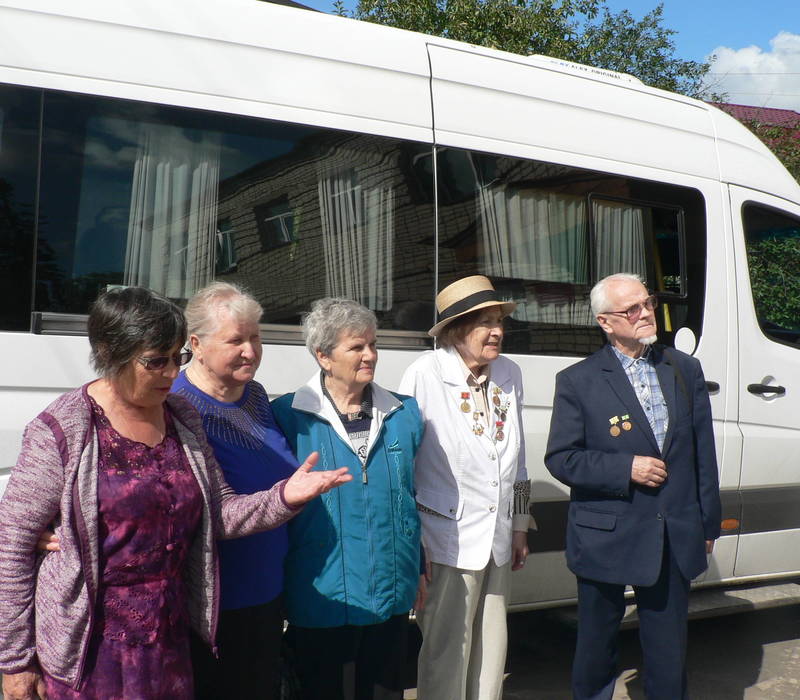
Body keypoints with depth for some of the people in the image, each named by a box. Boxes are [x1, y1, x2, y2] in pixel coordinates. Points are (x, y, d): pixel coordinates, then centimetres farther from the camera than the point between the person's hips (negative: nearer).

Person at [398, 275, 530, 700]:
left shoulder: (509, 374, 5)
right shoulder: (425, 375, -13)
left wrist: (519, 526, 17)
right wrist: (412, 541, -7)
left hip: (498, 541, 6)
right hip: (449, 541, -5)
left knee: (492, 648, 15)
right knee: (446, 653, 3)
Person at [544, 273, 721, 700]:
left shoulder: (685, 370, 5)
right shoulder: (578, 381, -6)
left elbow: (703, 453, 9)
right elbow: (560, 459, -8)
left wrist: (708, 523, 10)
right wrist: (626, 468, -18)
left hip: (675, 540, 3)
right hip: (606, 541, -3)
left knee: (669, 655, 13)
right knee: (596, 650, 14)